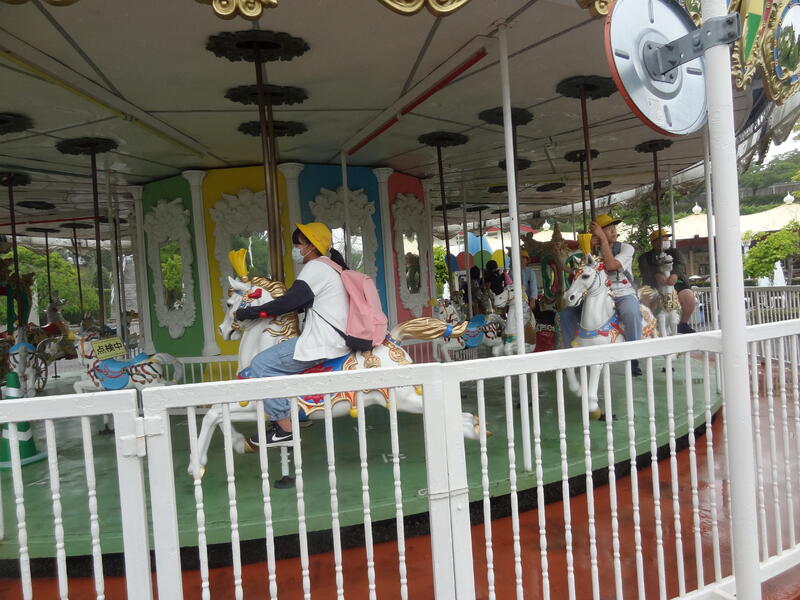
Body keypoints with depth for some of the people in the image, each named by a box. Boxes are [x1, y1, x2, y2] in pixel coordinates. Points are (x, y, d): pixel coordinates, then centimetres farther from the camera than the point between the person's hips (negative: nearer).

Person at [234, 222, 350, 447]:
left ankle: (285, 429, -11)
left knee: (262, 363, -10)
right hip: (338, 340, 11)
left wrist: (248, 313, -8)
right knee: (273, 356, 25)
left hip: (323, 342, -11)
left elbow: (290, 302, -17)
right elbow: (300, 302, 24)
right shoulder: (330, 266, 21)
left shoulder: (316, 267, -9)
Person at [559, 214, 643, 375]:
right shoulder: (594, 250, 9)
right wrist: (590, 247, -10)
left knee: (632, 313, -38)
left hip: (623, 294, -3)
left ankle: (633, 359, -24)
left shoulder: (626, 248, 0)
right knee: (566, 312, -12)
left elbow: (610, 265, -20)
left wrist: (603, 238, -16)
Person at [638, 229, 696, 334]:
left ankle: (683, 324, -6)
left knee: (689, 296, -26)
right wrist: (657, 274, -31)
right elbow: (645, 270, -7)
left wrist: (675, 275, -26)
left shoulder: (674, 252, 21)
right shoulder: (645, 257, 16)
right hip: (654, 285, -2)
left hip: (675, 282, 2)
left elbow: (681, 264, -1)